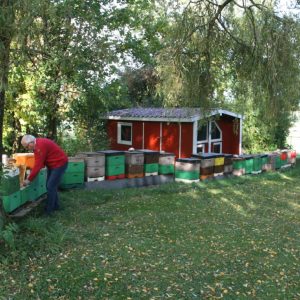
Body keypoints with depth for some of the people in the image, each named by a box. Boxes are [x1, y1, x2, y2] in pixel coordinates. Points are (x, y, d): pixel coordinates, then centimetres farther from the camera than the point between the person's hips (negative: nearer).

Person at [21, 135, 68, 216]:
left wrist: (29, 179, -19)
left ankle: (48, 211, 0)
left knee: (50, 187, -9)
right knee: (50, 186, 15)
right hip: (52, 164, 10)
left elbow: (38, 165, -27)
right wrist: (32, 171, 0)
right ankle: (55, 206, 28)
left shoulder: (40, 145, -28)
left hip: (59, 164, -10)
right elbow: (38, 162, 11)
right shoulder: (36, 145, 3)